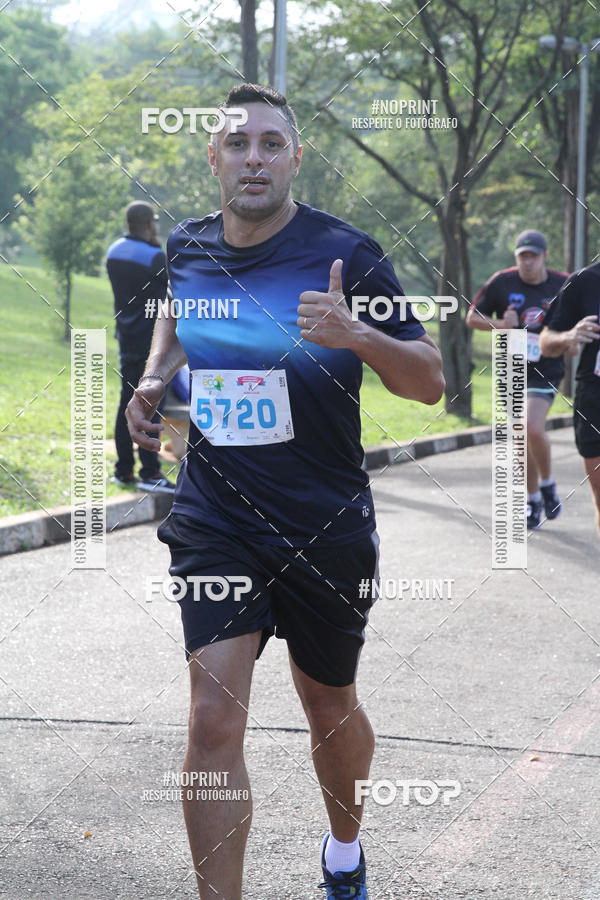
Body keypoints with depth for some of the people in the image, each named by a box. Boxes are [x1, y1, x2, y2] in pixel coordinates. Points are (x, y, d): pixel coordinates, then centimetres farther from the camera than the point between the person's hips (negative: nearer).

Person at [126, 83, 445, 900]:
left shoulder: (346, 255, -11)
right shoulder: (187, 249, 1)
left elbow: (429, 380, -10)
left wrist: (357, 336, -28)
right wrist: (155, 379, 6)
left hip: (326, 528, -1)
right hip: (216, 525, 2)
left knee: (329, 708, 17)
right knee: (214, 719, -13)